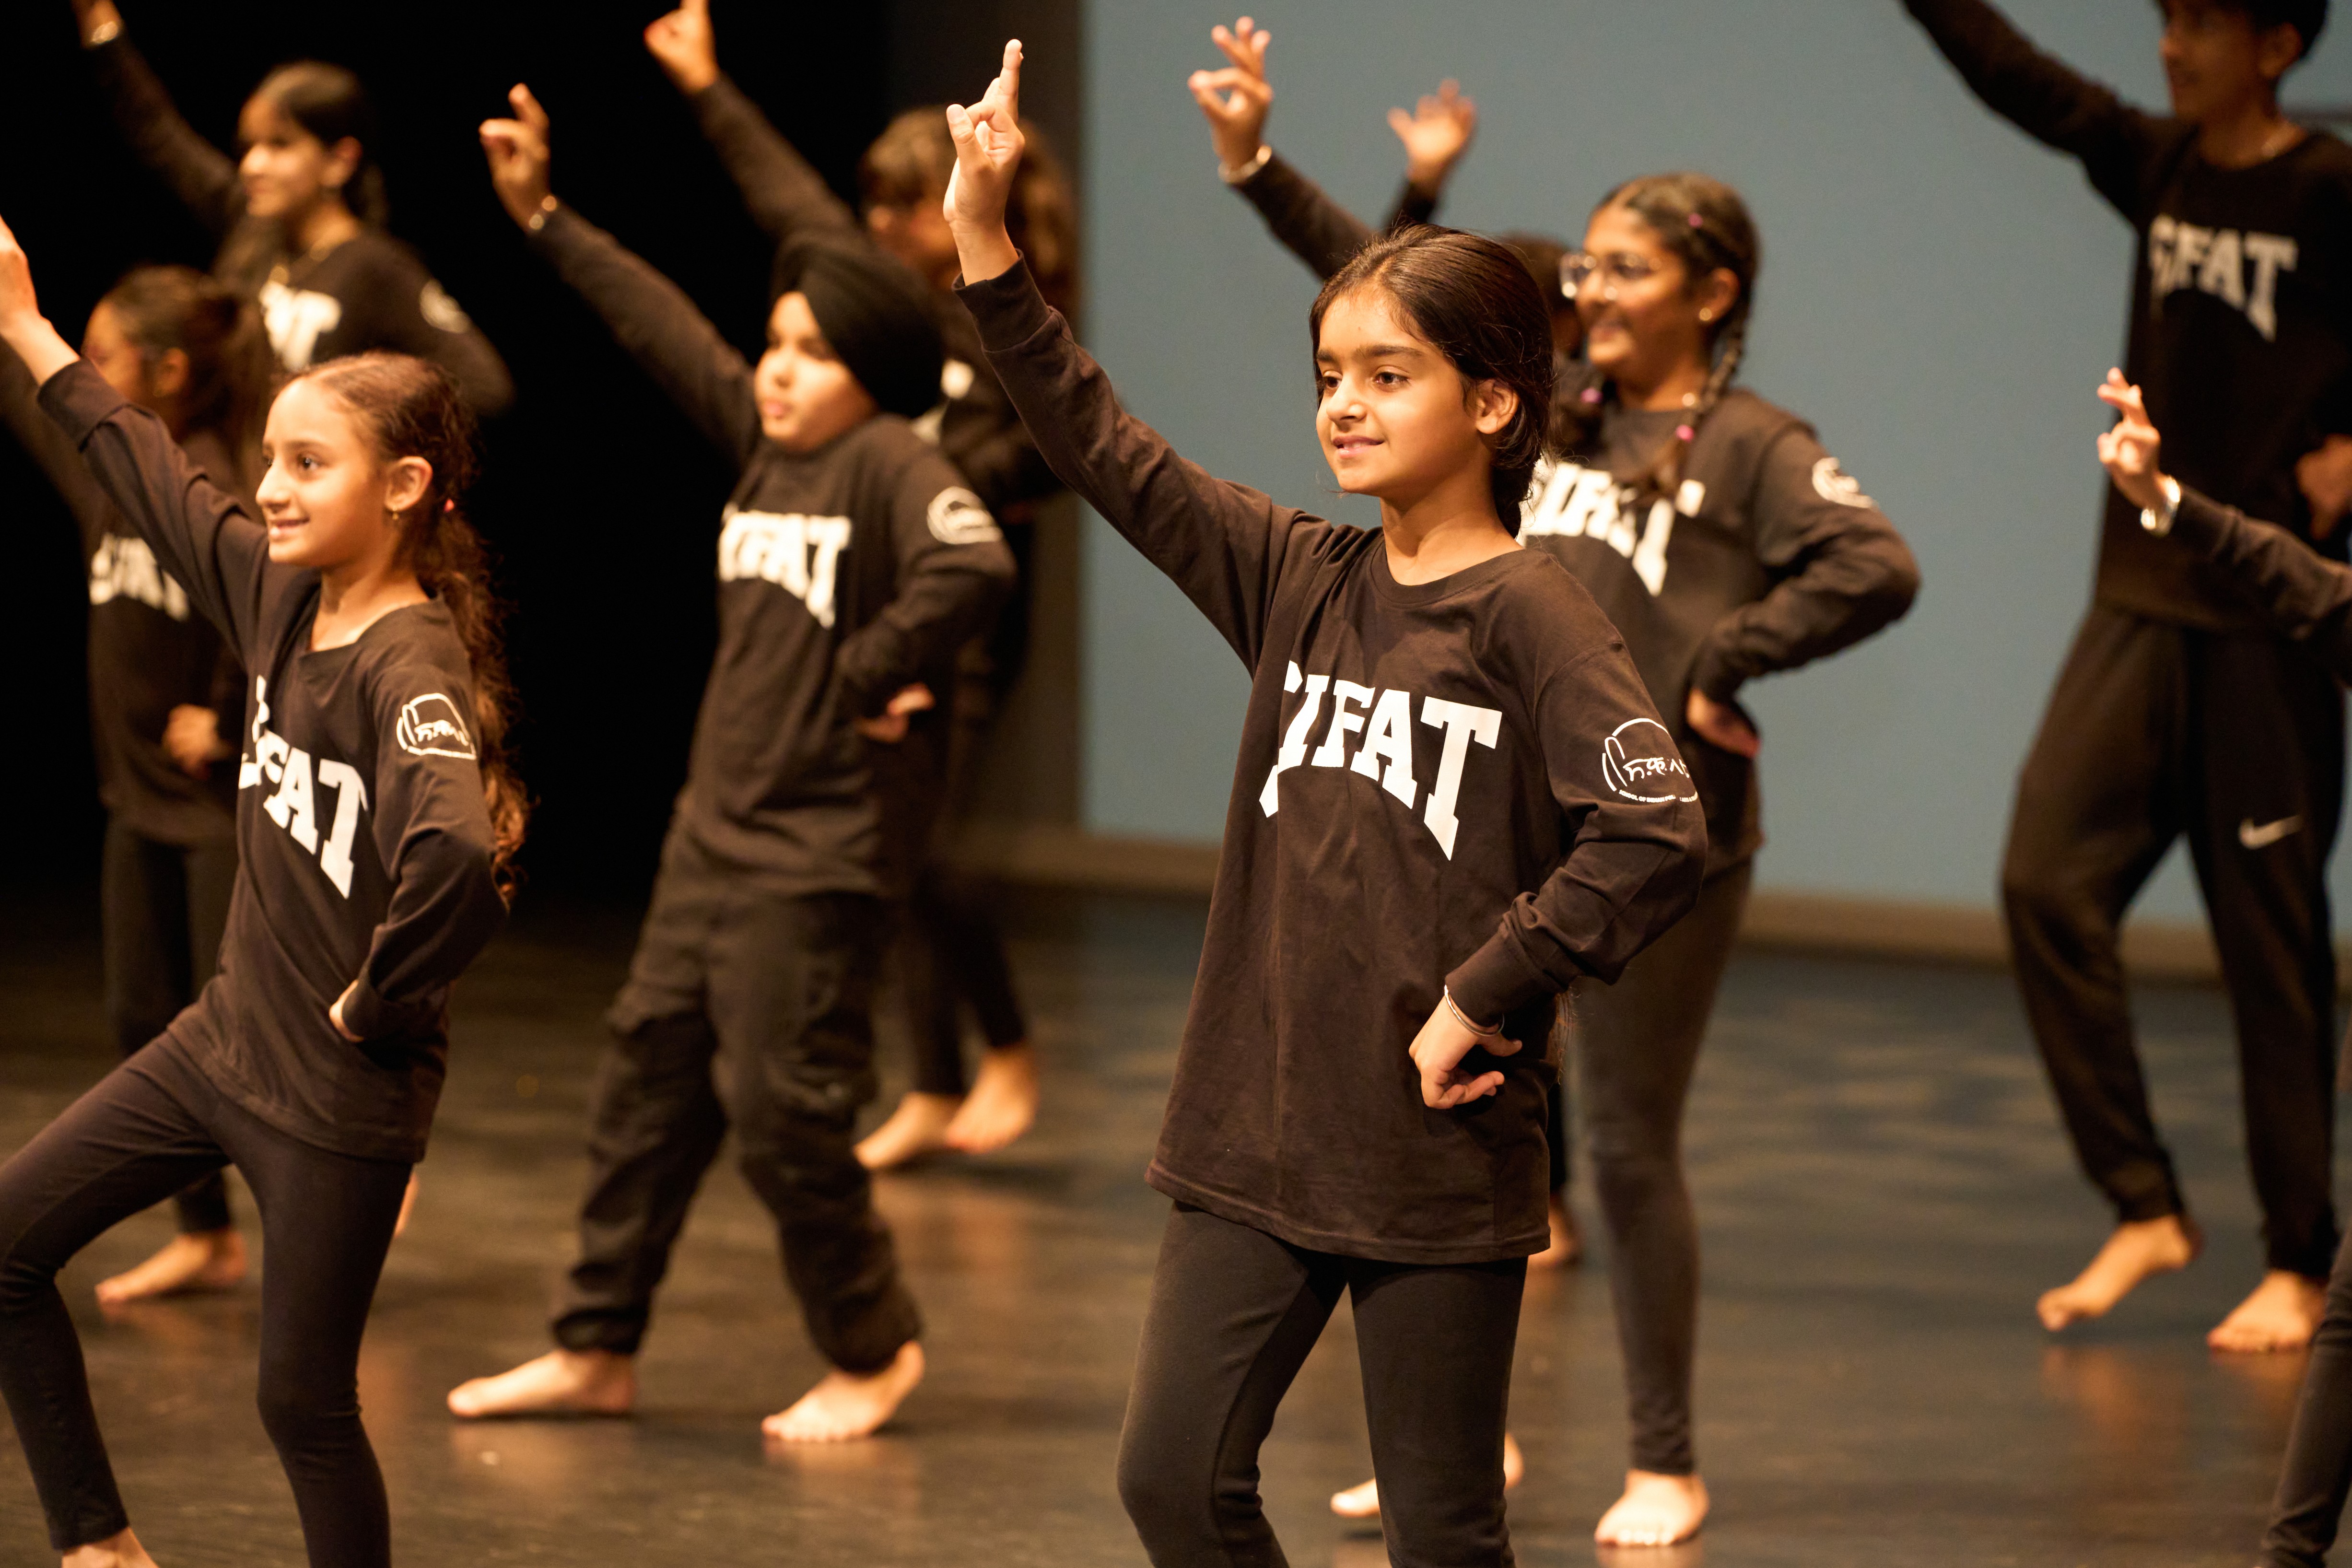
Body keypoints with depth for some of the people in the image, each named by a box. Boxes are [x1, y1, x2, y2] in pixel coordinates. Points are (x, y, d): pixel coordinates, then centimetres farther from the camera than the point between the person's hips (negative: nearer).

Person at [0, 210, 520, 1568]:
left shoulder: (413, 667, -24)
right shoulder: (285, 596, 2)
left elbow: (461, 856, -41)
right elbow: (160, 484, 17)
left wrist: (380, 998, -26)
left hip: (344, 1096, -9)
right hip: (227, 1040, 9)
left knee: (305, 1398, 1)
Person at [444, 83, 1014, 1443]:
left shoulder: (890, 461, -14)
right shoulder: (762, 444, 9)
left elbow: (973, 568, -30)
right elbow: (669, 334, 15)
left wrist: (864, 678, -19)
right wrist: (546, 220, 17)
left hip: (814, 858, -8)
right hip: (713, 833, 9)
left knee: (784, 1108, -3)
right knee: (647, 1082, 12)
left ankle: (873, 1350, 14)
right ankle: (598, 1348, 21)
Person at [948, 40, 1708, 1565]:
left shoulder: (1532, 613, -11)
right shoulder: (1298, 578, 6)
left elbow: (1658, 836, -21)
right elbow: (1110, 454, 6)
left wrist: (1481, 1001, -17)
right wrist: (986, 240, -1)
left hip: (1441, 1155, -6)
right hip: (1260, 1131, 6)